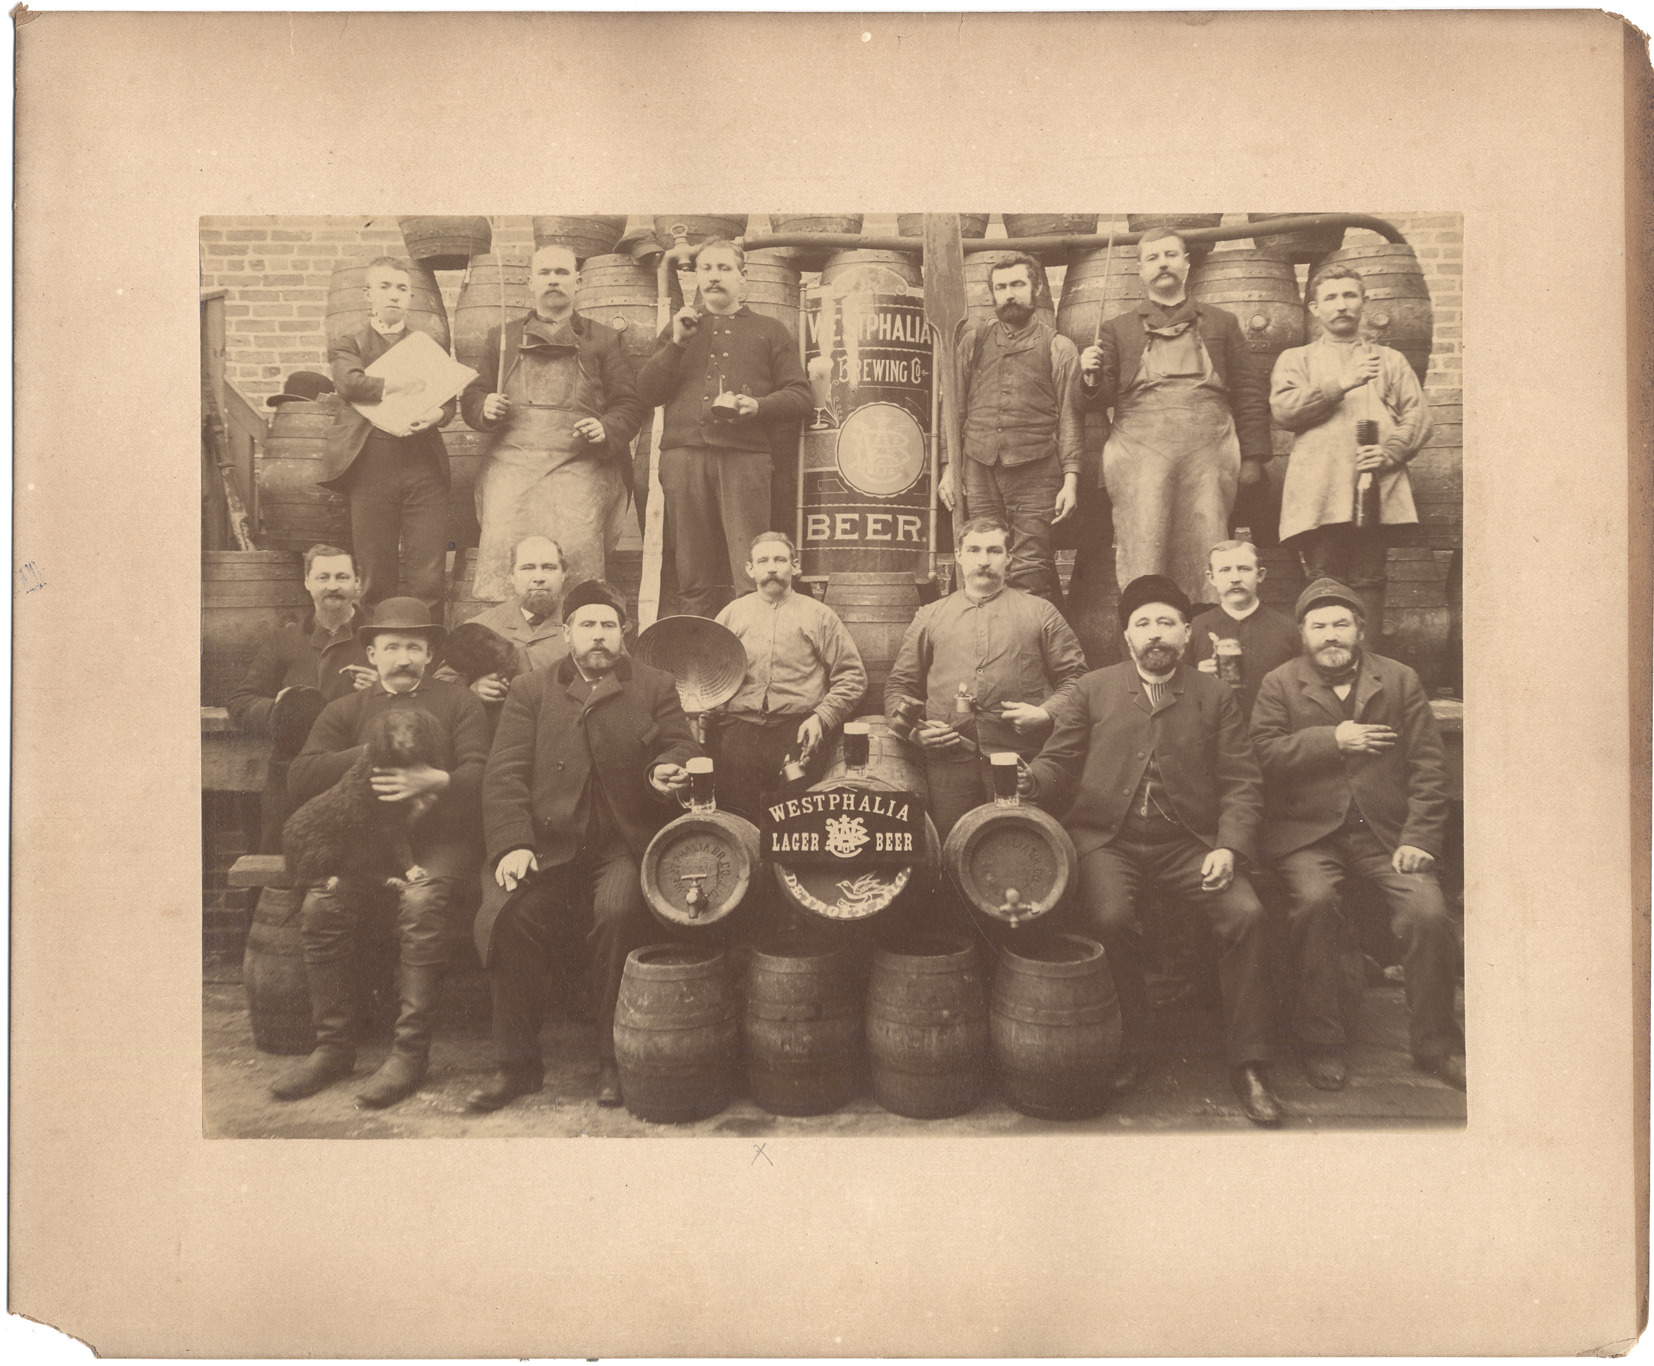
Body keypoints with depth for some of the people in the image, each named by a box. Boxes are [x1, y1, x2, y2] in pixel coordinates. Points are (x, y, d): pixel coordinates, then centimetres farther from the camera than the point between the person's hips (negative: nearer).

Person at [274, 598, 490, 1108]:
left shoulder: (458, 701, 15)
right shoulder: (345, 710, 20)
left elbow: (480, 774, 1)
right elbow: (299, 782, 6)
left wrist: (436, 781, -19)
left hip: (440, 840, -2)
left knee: (422, 901, -33)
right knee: (321, 904, -25)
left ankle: (410, 1052, -25)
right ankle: (332, 1046, -11)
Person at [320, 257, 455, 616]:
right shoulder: (350, 344, 14)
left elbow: (450, 396, 7)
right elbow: (349, 381, -8)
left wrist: (437, 412, -16)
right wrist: (409, 385, -10)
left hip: (424, 468, 1)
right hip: (371, 468, -1)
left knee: (429, 579, -4)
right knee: (375, 578, 2)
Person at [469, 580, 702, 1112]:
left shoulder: (656, 687, 16)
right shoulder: (531, 691, 16)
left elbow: (682, 747, 7)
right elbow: (504, 773, 5)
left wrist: (666, 769, -19)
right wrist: (512, 844, -10)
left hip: (623, 844, -1)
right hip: (546, 844, 2)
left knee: (618, 913, -31)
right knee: (501, 914, -24)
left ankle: (613, 1062, -12)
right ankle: (517, 1062, -5)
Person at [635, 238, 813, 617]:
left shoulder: (769, 331, 20)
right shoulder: (679, 328, 25)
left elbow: (800, 397, 11)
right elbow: (647, 390, 13)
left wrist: (758, 405, -8)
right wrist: (677, 343, 1)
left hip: (744, 455, -2)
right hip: (683, 454, 2)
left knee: (752, 578, -11)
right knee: (694, 580, 0)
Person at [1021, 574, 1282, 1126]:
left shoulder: (1216, 697, 12)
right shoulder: (1094, 689, 13)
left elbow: (1242, 784, 6)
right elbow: (1059, 761, 10)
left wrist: (1228, 848, -9)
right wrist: (1030, 778, -13)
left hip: (1187, 841, 1)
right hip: (1106, 838, -1)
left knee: (1247, 914, -22)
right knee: (1110, 919, -29)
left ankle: (1248, 1065, -5)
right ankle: (1129, 1050, -4)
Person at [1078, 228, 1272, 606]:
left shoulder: (1222, 323, 19)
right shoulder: (1117, 329, 17)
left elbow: (1251, 391, 14)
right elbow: (1103, 397, 10)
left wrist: (1253, 457, 5)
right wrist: (1091, 377, -13)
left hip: (1208, 453, 1)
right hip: (1140, 453, -1)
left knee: (1205, 559, -1)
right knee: (1142, 556, -8)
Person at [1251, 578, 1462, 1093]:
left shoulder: (1401, 680, 13)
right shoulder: (1279, 684, 9)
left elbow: (1427, 765, 7)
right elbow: (1264, 753, -7)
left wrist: (1420, 837, -4)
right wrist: (1333, 739, -13)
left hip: (1385, 831, 2)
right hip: (1308, 832, -1)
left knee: (1428, 913, -21)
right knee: (1315, 901, -29)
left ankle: (1435, 1044, 3)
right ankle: (1321, 1040, -10)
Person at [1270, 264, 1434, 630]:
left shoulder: (1390, 359, 25)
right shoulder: (1296, 359, 19)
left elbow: (1418, 415, 12)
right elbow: (1283, 409, 0)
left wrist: (1389, 453, -7)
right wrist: (1341, 384, -10)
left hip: (1377, 488, 1)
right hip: (1319, 492, -1)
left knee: (1369, 581, -5)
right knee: (1323, 583, -8)